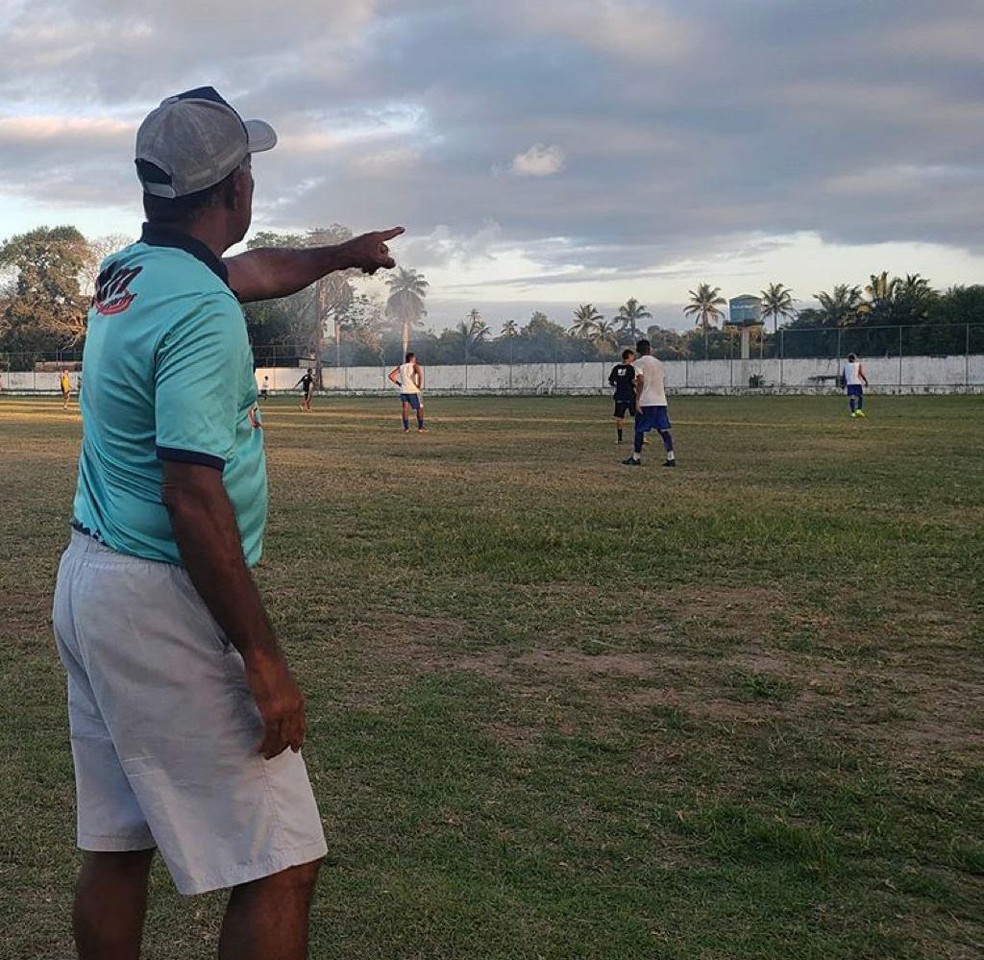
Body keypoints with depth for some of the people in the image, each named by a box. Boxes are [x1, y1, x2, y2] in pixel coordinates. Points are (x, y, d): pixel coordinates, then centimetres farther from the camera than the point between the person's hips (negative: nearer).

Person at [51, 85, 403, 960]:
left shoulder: (125, 272, 9)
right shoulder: (201, 311, -19)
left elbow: (252, 271, 29)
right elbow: (193, 499, -25)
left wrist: (342, 254, 46)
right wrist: (263, 659, -21)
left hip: (86, 583, 10)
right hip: (161, 603, -10)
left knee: (116, 847, 17)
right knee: (280, 869, -3)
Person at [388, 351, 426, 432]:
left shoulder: (401, 367, 12)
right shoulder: (415, 366, -3)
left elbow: (391, 375, 12)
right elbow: (420, 374, -24)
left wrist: (398, 383, 15)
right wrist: (419, 385, -13)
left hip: (403, 391, 4)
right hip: (413, 391, -4)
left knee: (405, 409, 3)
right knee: (419, 409, 8)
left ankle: (406, 428, -3)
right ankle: (420, 428, 8)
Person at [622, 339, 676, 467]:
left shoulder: (639, 362, -3)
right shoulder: (658, 363, 18)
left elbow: (641, 381, -16)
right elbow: (664, 383, 18)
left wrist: (637, 400, -17)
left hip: (646, 402, -6)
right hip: (661, 401, 6)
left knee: (640, 430, 4)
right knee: (664, 430, 3)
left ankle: (636, 458, 11)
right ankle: (671, 458, -2)